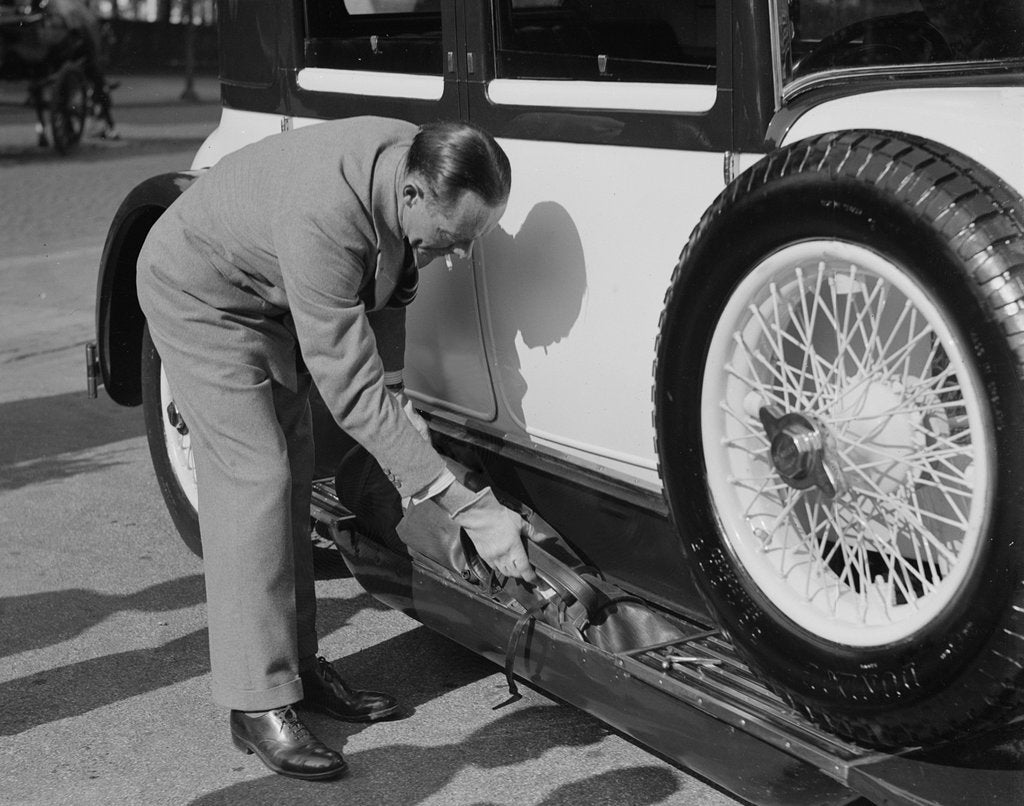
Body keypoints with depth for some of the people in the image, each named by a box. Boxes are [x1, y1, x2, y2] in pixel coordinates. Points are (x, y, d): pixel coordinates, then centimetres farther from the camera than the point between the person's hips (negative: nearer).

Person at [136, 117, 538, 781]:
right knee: (253, 477, -15)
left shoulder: (419, 162, -18)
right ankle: (259, 705, -10)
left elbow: (388, 290, 2)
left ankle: (298, 664, 17)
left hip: (271, 297, 8)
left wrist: (395, 397, -10)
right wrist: (472, 510, -41)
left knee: (292, 472, 8)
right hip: (201, 294, -8)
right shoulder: (322, 219, -42)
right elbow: (351, 395, -41)